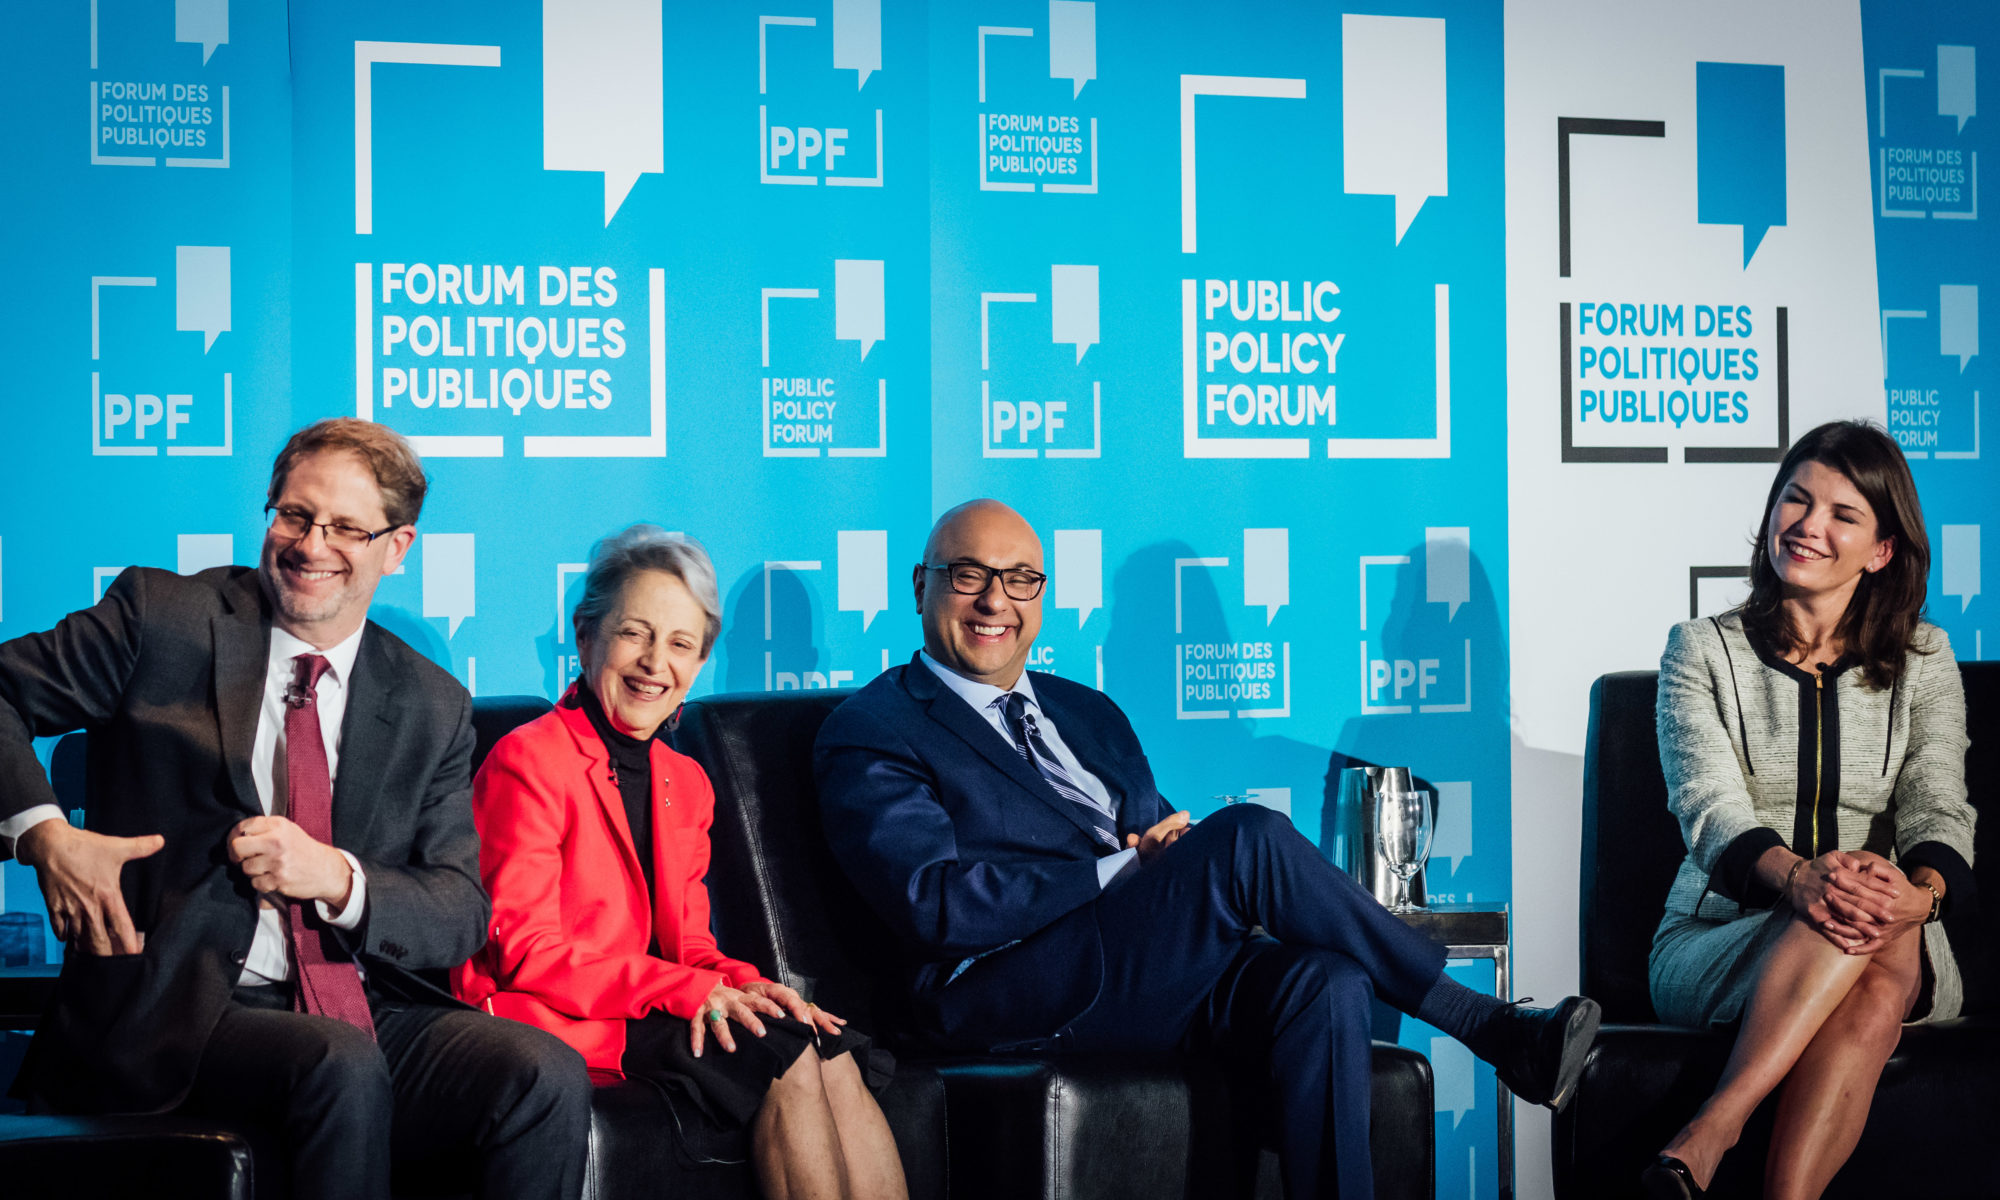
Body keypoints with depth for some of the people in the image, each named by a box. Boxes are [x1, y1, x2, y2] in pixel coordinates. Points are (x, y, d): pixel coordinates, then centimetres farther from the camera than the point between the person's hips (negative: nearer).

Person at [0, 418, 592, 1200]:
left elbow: (460, 914, 9)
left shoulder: (433, 709, 14)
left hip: (366, 1010, 3)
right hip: (178, 1011, -3)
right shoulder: (163, 618, 6)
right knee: (342, 1062, -36)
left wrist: (337, 877, -11)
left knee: (548, 1076, -25)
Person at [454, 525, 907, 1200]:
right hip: (555, 1020, -7)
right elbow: (526, 951, -13)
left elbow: (687, 943, 15)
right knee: (786, 1056, -26)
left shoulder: (685, 783, 17)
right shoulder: (527, 761, -7)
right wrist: (688, 991, -21)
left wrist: (738, 984, -10)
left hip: (658, 1011, 7)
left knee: (832, 1055, -20)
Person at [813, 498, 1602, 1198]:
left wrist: (1179, 849, -2)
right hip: (1012, 993, -7)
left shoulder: (1088, 713, 28)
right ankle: (1489, 1031, -13)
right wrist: (1121, 869, -11)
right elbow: (939, 905, -11)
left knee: (1325, 981, -27)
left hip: (1159, 978, 7)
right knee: (1249, 837, -26)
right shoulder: (872, 734, 4)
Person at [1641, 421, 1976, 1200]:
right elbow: (1711, 807, -10)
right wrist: (1798, 877, -33)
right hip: (1712, 946, -1)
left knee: (1876, 985, -37)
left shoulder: (1922, 661, 12)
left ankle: (1707, 1135, -44)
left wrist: (1921, 891, -29)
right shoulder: (1703, 651, 6)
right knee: (1845, 922, -36)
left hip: (1897, 954, 1)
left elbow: (1938, 809, -3)